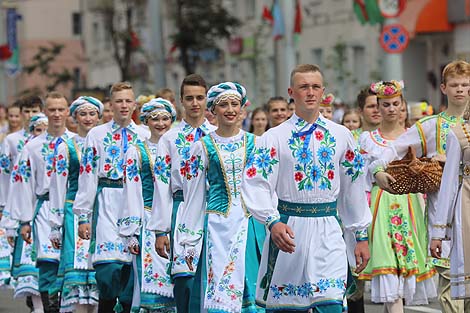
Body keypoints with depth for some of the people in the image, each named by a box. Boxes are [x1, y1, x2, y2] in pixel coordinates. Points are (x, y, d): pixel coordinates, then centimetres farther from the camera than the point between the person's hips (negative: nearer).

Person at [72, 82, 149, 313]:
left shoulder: (144, 136, 11)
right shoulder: (97, 135, 6)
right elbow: (87, 176, 3)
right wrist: (83, 217, -1)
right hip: (108, 204, -2)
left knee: (133, 265, -1)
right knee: (109, 267, -14)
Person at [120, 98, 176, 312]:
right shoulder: (136, 152, 4)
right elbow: (131, 193, 0)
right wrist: (132, 233, -7)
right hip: (148, 220, -2)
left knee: (174, 282, -2)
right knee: (150, 277, -9)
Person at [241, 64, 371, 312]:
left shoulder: (341, 136, 9)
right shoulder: (275, 137, 0)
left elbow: (354, 188, 13)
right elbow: (255, 185, -9)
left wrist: (361, 236, 13)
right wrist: (273, 223, -25)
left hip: (328, 235, 1)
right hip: (288, 230, -1)